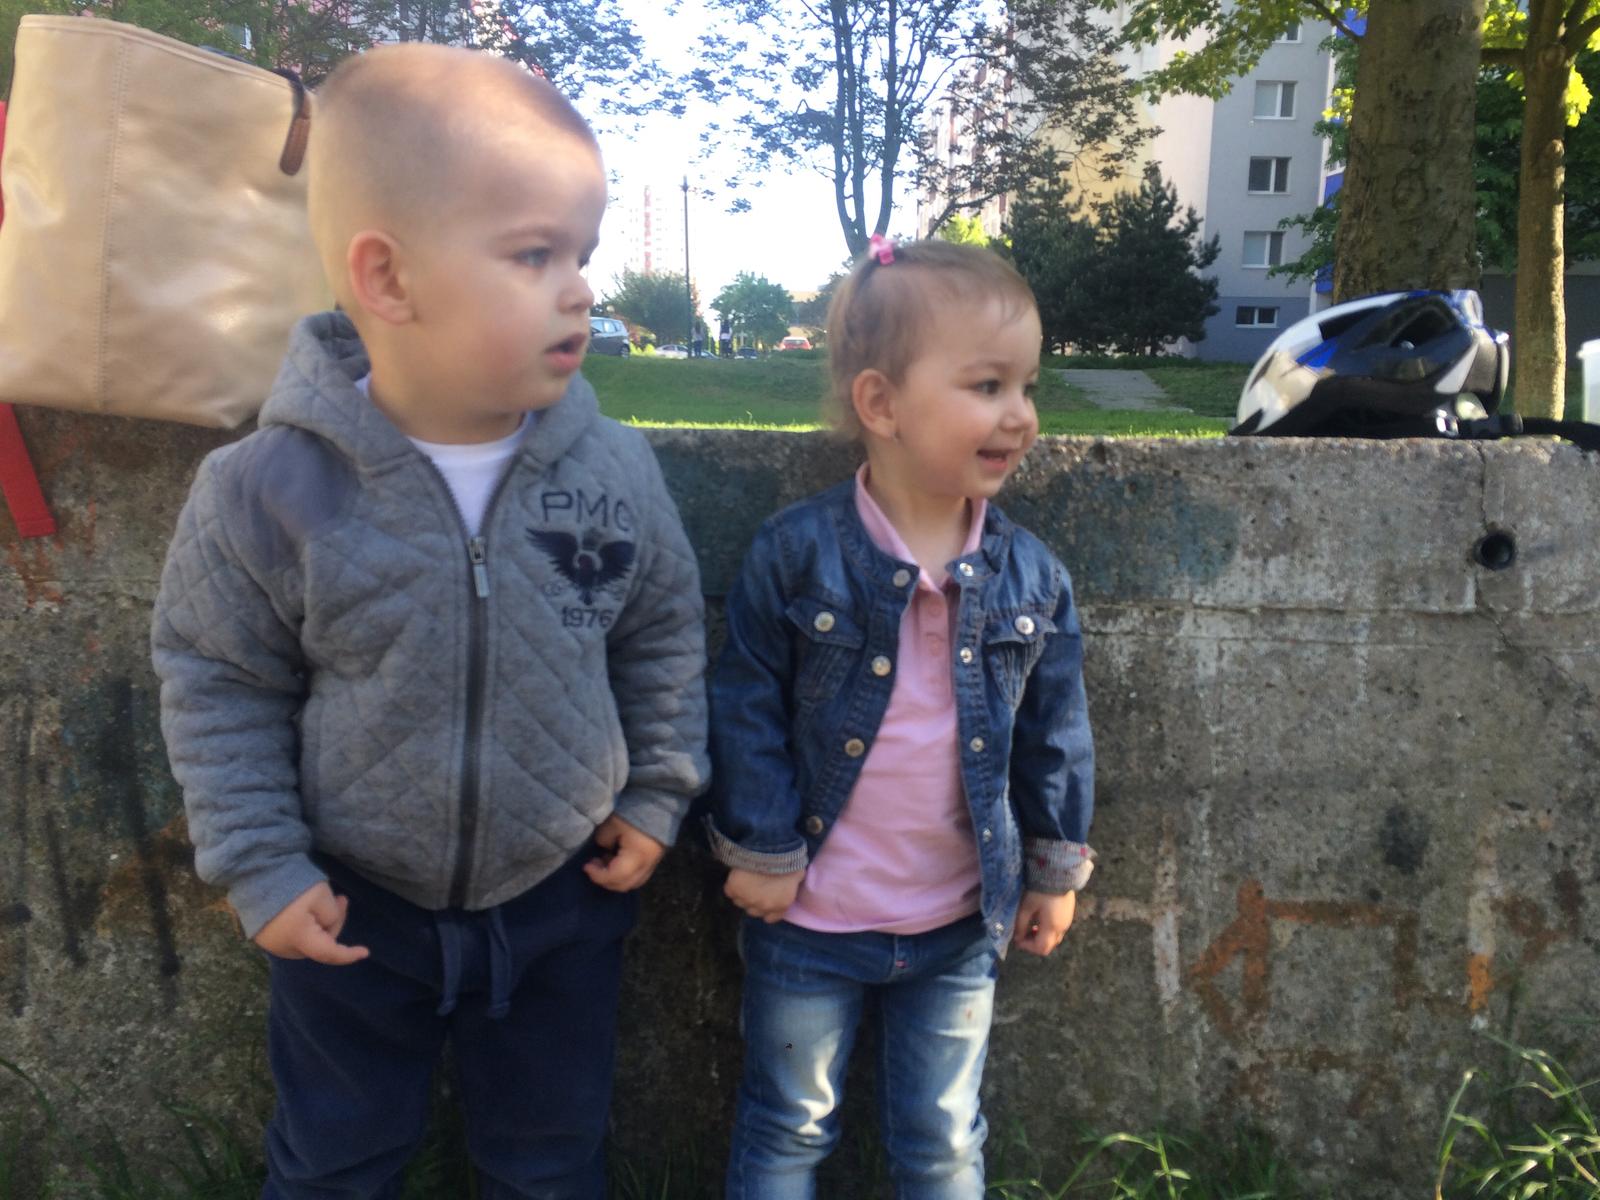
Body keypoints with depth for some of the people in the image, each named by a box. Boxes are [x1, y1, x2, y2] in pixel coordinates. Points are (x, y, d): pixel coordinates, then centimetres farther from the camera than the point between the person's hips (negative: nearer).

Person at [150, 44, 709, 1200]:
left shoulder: (617, 470, -16)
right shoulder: (270, 491, -22)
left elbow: (664, 635, -1)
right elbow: (219, 684, -9)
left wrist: (656, 792, 1)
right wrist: (261, 869, -8)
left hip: (562, 892, 1)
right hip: (352, 907, 0)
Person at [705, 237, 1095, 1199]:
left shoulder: (1033, 576, -7)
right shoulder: (797, 554, -17)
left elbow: (1055, 732, 3)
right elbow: (747, 709, -10)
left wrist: (1056, 867, 7)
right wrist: (760, 853, -8)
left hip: (960, 927, 3)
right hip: (810, 921, -2)